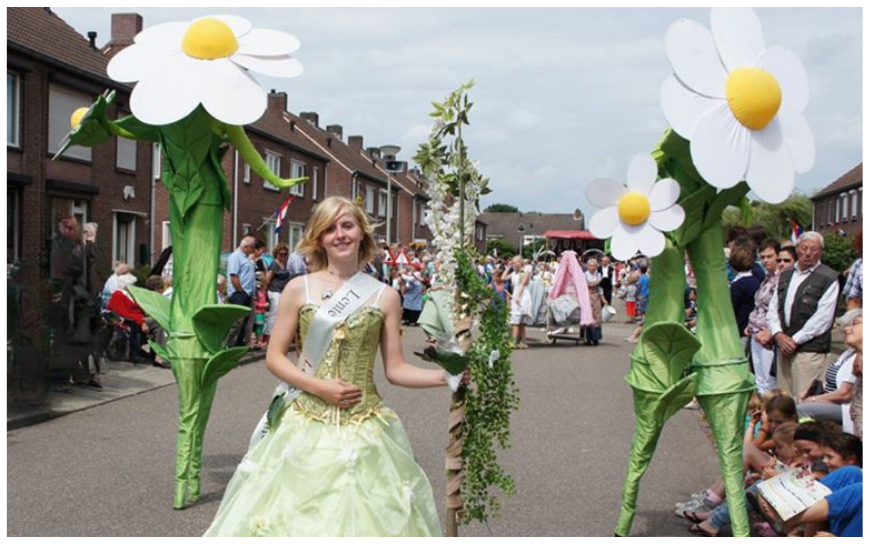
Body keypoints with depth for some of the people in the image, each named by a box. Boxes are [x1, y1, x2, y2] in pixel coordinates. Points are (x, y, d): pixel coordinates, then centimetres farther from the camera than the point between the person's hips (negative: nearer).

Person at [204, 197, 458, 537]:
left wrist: (450, 375, -9)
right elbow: (274, 357, 2)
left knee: (362, 515, 1)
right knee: (294, 514, 2)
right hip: (306, 424, 0)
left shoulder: (384, 297, 4)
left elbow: (395, 369, 4)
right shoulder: (299, 289, 2)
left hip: (364, 427, 0)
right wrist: (319, 387, -11)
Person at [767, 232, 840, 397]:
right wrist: (778, 334, -3)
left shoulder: (828, 278, -5)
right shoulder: (786, 275, 16)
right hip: (784, 346, 6)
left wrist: (795, 340, -11)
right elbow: (773, 308, 13)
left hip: (810, 349, -6)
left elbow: (822, 318, -11)